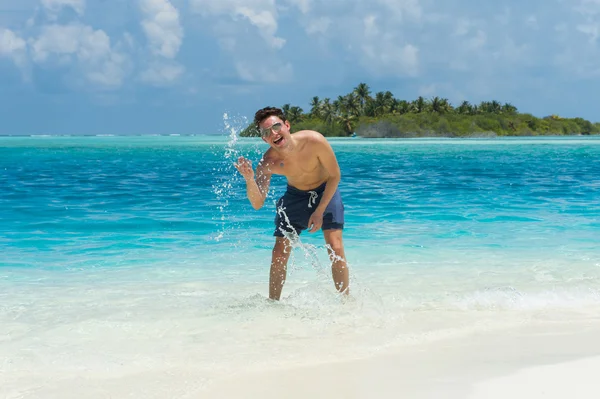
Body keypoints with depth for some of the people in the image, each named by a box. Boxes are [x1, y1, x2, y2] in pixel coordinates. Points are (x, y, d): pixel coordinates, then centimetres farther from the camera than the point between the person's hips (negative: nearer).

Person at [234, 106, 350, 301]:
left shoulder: (314, 141, -33)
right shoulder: (267, 163, -26)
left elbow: (335, 176, -18)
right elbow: (257, 204, -26)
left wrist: (319, 211, -19)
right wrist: (249, 180, -45)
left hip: (325, 191, -2)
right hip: (295, 195, 2)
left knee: (335, 248, -14)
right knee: (279, 252, -3)